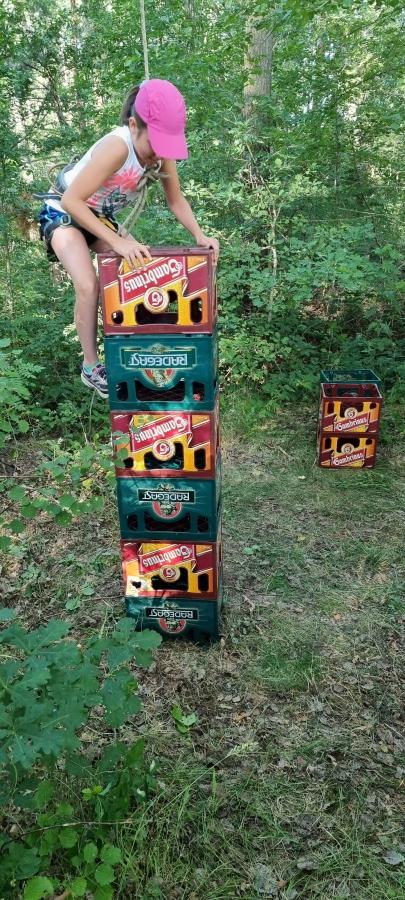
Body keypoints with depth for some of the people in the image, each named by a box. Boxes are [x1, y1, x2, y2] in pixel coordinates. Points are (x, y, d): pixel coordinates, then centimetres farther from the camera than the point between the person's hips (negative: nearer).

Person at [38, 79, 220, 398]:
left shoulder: (162, 151, -17)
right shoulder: (117, 147, -37)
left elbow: (176, 199, -4)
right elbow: (72, 201, -37)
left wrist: (199, 235, -19)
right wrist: (117, 242, -40)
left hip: (99, 215, 7)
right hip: (63, 212, -7)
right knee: (89, 286, -24)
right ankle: (91, 367, -7)